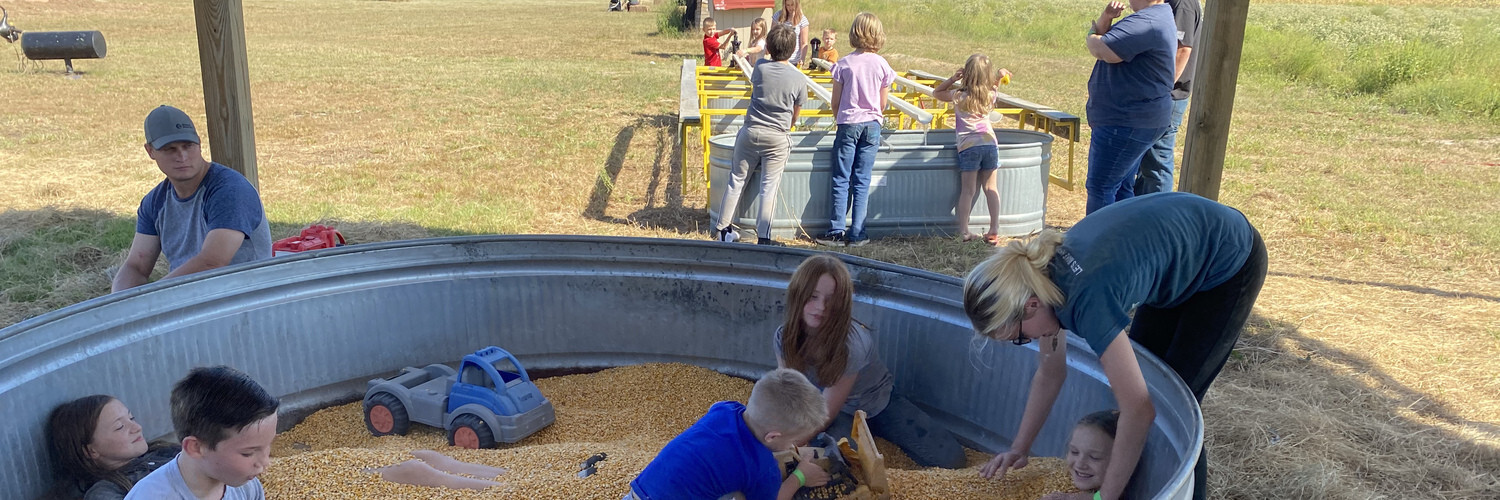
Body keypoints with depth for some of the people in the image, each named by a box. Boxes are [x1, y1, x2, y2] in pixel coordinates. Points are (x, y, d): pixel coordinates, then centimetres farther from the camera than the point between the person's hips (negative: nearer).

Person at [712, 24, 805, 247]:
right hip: (778, 138, -2)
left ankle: (722, 228, 21)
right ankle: (763, 237, 3)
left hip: (751, 131, 2)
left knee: (736, 179, 13)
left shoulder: (760, 69, -2)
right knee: (769, 187, 1)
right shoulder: (798, 79, -4)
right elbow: (795, 113, 8)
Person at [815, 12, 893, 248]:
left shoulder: (844, 64, -5)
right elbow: (883, 104, 5)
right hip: (872, 125, 1)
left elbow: (835, 101, 0)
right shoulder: (882, 65, -1)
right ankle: (857, 233, 6)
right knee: (862, 182, 5)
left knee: (841, 180, 4)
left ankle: (836, 232, 4)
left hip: (848, 124, -1)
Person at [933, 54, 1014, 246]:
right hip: (990, 143, 3)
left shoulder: (959, 97, -2)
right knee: (990, 188, 9)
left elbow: (936, 93, 13)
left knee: (967, 190, 0)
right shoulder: (991, 96, 7)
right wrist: (1001, 73, 14)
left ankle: (963, 232, 0)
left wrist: (952, 78, 2)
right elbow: (994, 85, 32)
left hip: (968, 146, -2)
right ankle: (994, 230, 11)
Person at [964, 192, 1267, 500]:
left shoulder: (1087, 300, -38)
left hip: (1231, 263, -8)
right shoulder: (1041, 275, -13)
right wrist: (1019, 449, 0)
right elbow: (1049, 374, 0)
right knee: (1135, 375, 11)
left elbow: (1139, 409, -36)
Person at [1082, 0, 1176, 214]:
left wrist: (1092, 34, -5)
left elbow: (1102, 50, -27)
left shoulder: (1146, 23, -20)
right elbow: (1102, 39, 15)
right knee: (1121, 187, 16)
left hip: (1126, 123, -11)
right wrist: (1105, 19, -5)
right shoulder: (1155, 18, 17)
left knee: (1100, 187, -7)